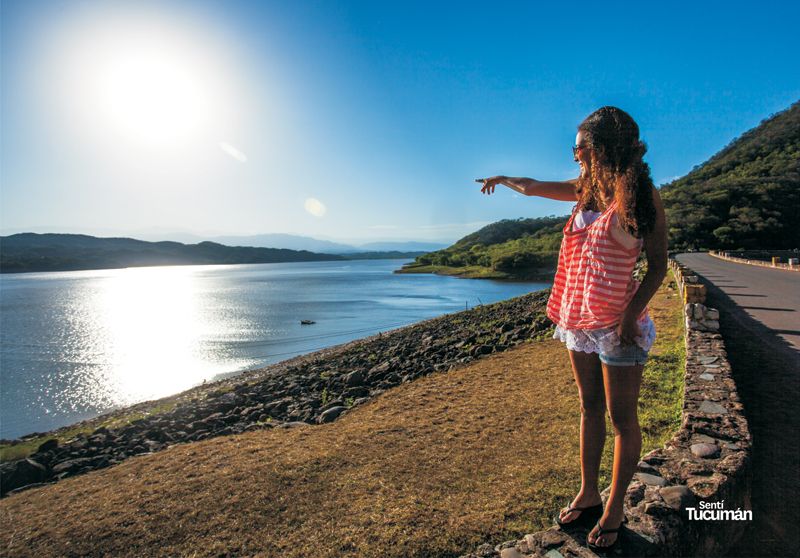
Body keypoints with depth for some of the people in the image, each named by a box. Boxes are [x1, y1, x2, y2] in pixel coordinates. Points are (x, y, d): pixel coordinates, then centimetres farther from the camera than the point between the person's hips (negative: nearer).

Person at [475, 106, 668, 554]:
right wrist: (503, 179, 40)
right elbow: (533, 188, 25)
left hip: (617, 323, -6)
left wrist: (632, 312, -22)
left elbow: (658, 266, -8)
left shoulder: (642, 197, -10)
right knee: (590, 409, 14)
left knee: (622, 419, 6)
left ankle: (614, 512, 22)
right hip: (578, 318, 6)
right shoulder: (586, 189, 8)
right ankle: (588, 496, 28)